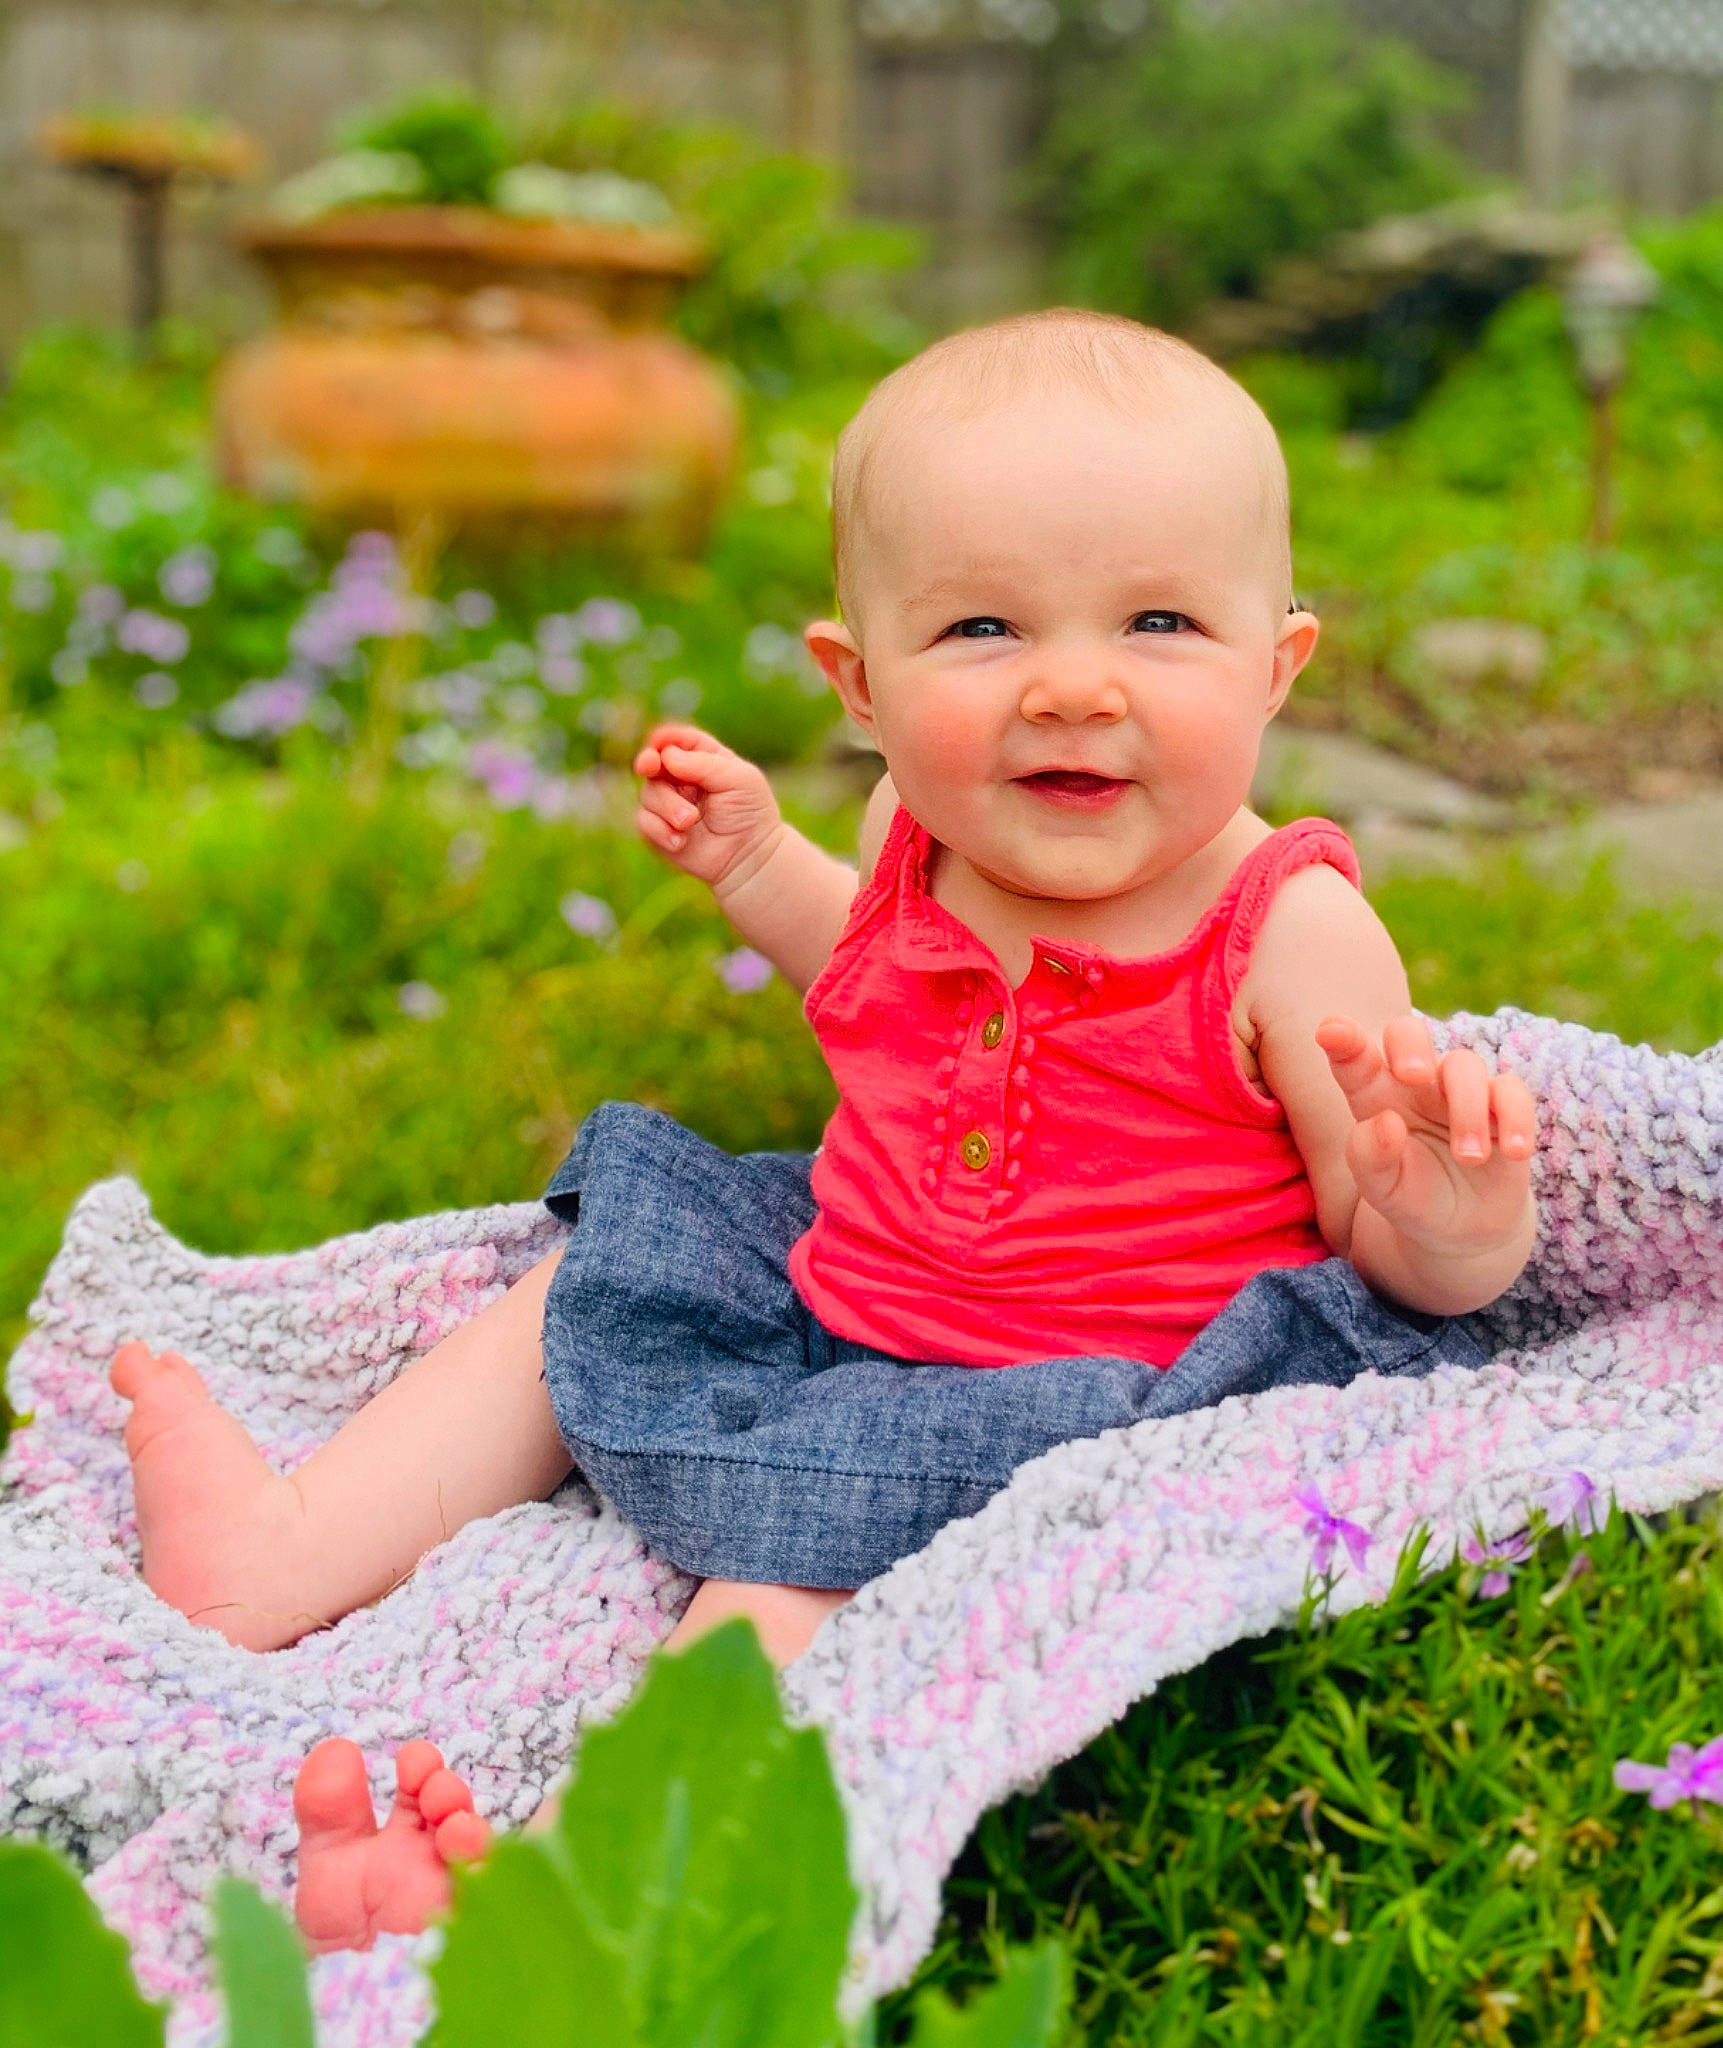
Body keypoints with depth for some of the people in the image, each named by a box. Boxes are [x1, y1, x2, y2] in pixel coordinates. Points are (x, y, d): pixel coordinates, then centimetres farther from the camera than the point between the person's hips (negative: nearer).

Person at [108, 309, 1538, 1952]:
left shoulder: (1291, 933, -21)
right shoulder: (926, 836, -4)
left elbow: (1406, 1262, -13)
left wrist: (1457, 1220, -36)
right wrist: (757, 869, 10)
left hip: (1074, 1400, -8)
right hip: (831, 1305, 8)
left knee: (796, 1580, -28)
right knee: (579, 1292, 13)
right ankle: (289, 1553, 14)